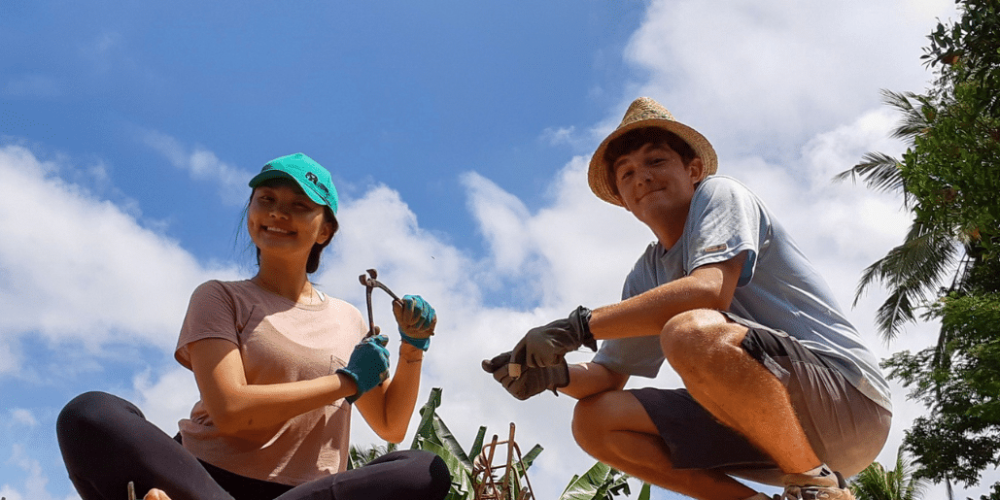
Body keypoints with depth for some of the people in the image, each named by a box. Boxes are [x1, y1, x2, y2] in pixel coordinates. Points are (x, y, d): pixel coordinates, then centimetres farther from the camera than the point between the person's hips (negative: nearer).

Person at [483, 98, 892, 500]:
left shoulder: (719, 194, -4)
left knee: (691, 331, -34)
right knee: (594, 421, -1)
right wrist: (556, 374, -10)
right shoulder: (645, 277, 15)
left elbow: (709, 291, -24)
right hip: (762, 420, 7)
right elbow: (609, 375, 14)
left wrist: (579, 325, -25)